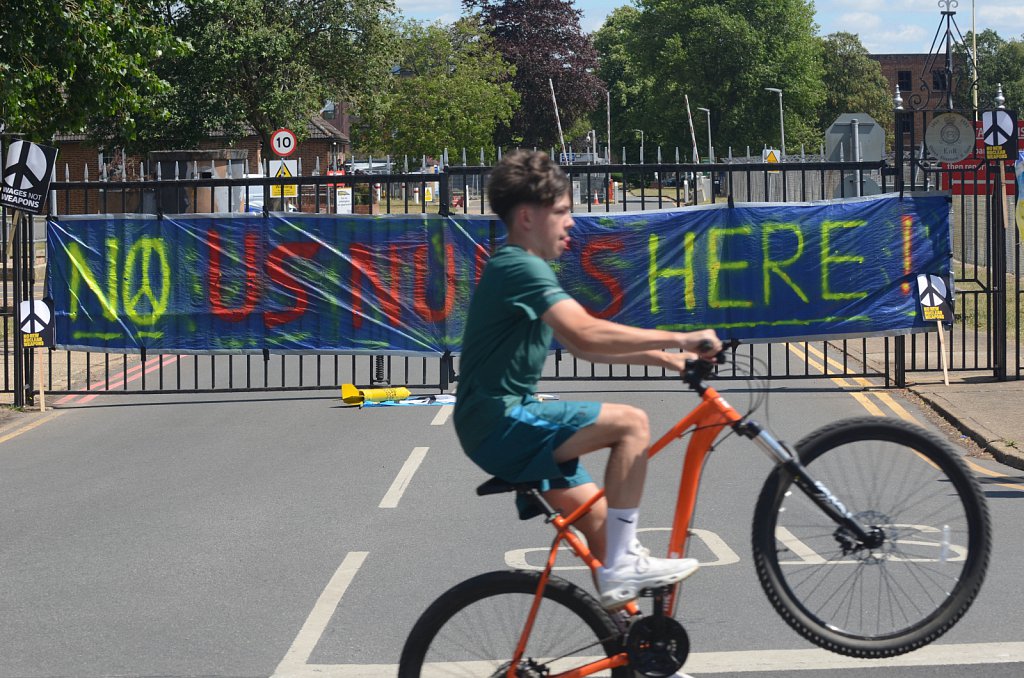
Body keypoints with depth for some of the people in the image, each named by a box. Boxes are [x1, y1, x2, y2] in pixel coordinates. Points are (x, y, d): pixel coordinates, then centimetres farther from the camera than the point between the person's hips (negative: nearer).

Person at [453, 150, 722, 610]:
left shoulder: (522, 269, 17)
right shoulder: (522, 267, -17)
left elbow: (581, 346, 21)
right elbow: (588, 334, -30)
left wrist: (660, 357, 12)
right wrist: (679, 339, -25)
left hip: (505, 423, 10)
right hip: (501, 425, -10)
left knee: (600, 519, 11)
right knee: (631, 422, -19)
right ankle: (623, 563, -15)